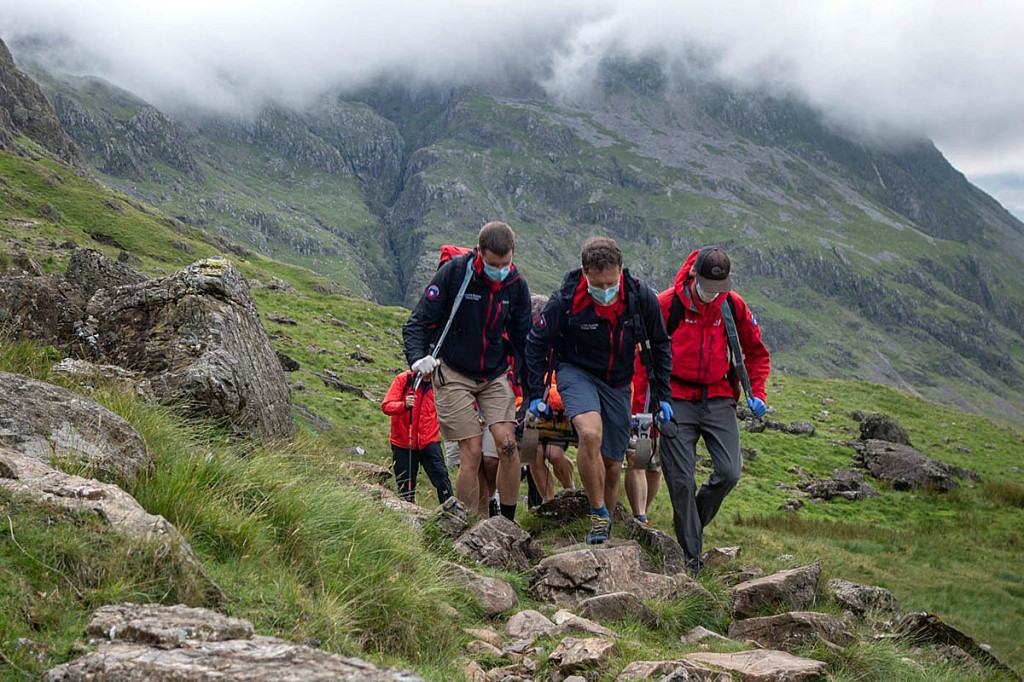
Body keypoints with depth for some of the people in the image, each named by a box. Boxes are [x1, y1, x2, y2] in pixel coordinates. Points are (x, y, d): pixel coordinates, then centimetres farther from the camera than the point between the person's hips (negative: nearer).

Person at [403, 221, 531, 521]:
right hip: (454, 373, -3)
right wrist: (418, 357, -31)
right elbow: (418, 322, -13)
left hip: (494, 374, 3)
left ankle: (508, 524, 2)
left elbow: (522, 339, 7)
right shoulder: (454, 272, -15)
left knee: (507, 442, -12)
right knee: (472, 452, -9)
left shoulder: (516, 284, -3)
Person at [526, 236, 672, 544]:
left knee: (612, 466, 5)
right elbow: (537, 343, -6)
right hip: (577, 371, -3)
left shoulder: (641, 297, -15)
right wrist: (536, 394, -6)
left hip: (618, 382, 3)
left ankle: (606, 529, 28)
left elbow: (659, 345, 2)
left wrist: (663, 396, 3)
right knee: (590, 434, -31)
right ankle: (599, 517, -14)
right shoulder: (566, 299, -22)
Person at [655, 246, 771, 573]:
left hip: (719, 399, 3)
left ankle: (691, 523, 20)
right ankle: (690, 554, 10)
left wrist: (757, 392, 4)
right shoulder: (667, 303, -9)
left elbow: (756, 351, 15)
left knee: (730, 472, -7)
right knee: (682, 480, -3)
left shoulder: (733, 305, 1)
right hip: (677, 401, -3)